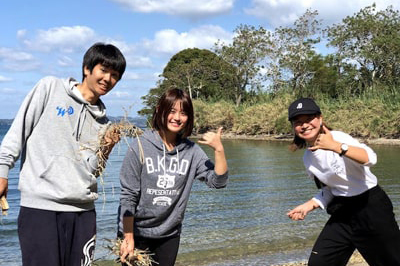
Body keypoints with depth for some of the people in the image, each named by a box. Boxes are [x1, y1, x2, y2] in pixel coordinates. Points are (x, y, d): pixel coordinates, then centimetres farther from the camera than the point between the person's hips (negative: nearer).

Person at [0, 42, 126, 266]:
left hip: (83, 210, 4)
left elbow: (92, 171, 12)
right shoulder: (51, 87, 4)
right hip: (40, 205, -4)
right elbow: (19, 129, 3)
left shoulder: (103, 122, 14)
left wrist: (105, 150, -5)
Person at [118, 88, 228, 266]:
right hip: (136, 233, -3)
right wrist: (128, 238, -12)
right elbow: (128, 196, -11)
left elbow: (218, 182, -8)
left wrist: (218, 149, -21)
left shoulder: (192, 151, -3)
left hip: (170, 236, 3)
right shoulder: (140, 147, -12)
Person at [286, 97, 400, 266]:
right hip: (343, 213, 7)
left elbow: (370, 159, -34)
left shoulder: (337, 137, -16)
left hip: (372, 207, -6)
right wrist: (309, 206, 4)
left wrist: (336, 146, -43)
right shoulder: (308, 158, 5)